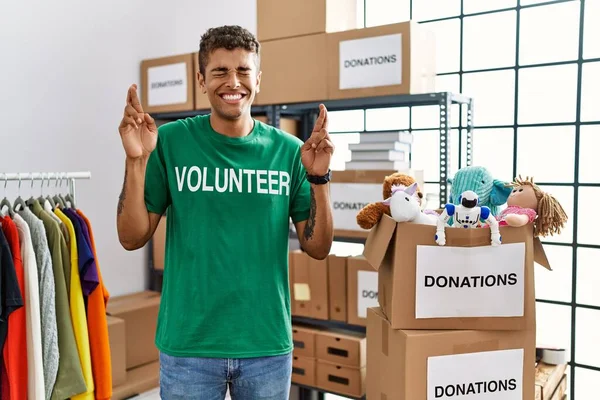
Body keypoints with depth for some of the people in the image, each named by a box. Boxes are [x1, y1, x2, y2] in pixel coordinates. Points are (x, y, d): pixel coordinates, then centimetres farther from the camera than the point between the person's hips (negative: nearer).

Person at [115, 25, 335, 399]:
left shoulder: (288, 150, -3)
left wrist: (319, 177, -15)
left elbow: (318, 248, -1)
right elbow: (132, 239, -4)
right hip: (188, 344, -1)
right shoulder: (171, 142, -6)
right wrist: (136, 161, -17)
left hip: (268, 344, 1)